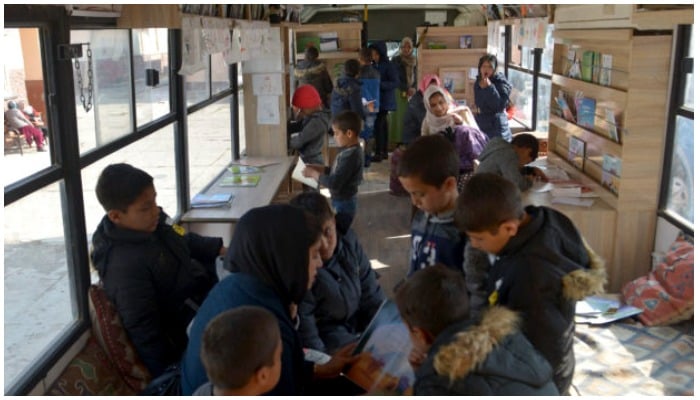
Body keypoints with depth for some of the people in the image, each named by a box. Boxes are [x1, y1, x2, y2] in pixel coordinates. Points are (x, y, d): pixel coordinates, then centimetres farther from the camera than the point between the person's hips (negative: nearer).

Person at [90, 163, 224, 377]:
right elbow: (143, 332, -29)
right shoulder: (125, 267, -33)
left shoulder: (149, 225, -6)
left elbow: (184, 241, 17)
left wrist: (219, 248, 10)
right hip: (190, 331, -10)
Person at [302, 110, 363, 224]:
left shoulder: (351, 155, -26)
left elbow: (334, 183, -28)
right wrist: (319, 168, 4)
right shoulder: (350, 150, 3)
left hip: (343, 203, -9)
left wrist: (313, 173, -18)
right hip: (341, 201, 9)